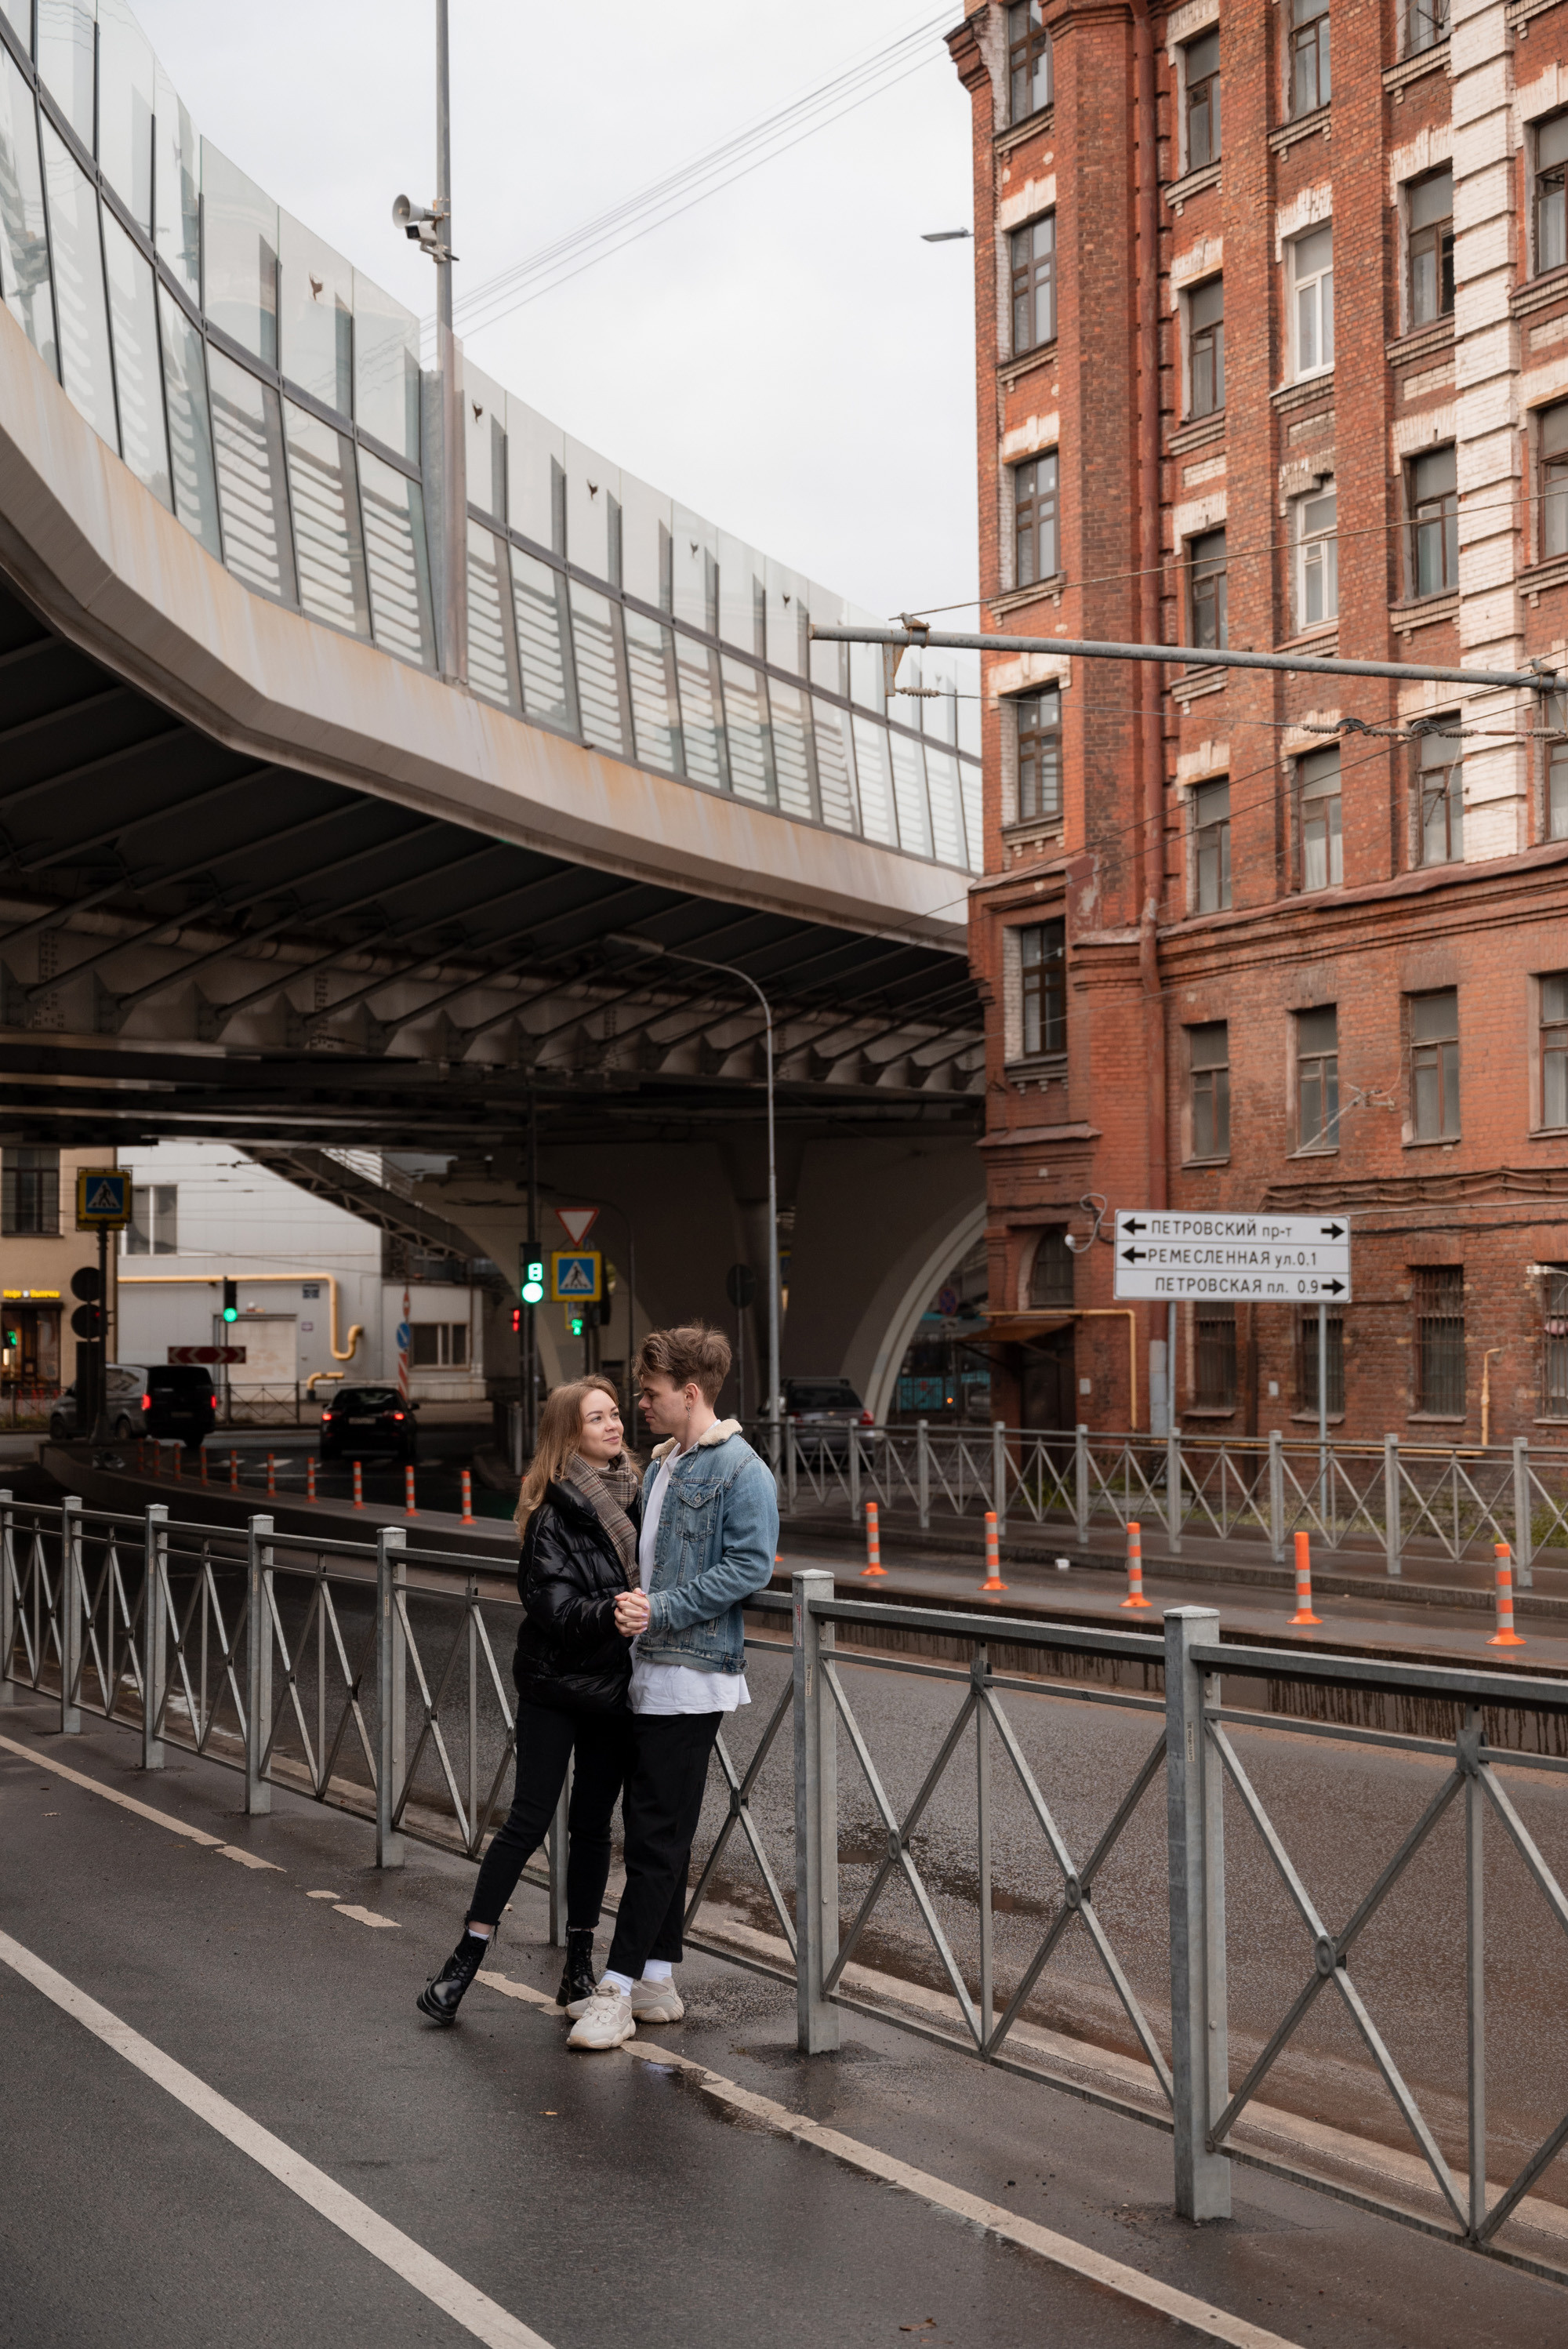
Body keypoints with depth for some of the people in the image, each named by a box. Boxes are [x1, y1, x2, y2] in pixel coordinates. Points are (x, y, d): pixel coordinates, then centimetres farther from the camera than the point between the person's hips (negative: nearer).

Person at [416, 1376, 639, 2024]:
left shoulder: (637, 1491, 5)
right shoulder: (553, 1508, -12)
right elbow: (557, 1608, -20)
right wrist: (610, 1613, -36)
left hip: (615, 1685, 5)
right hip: (555, 1684, -5)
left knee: (593, 1824, 10)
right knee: (528, 1820, -4)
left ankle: (580, 1963, 19)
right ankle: (465, 1958, 5)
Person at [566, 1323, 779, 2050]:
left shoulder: (741, 1471, -11)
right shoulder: (661, 1465, 17)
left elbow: (751, 1565, -17)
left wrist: (661, 1609, -18)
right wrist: (634, 1602, 5)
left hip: (692, 1675, -9)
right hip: (648, 1670, 9)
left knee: (658, 1835, -6)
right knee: (648, 1824, 12)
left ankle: (617, 1990, -4)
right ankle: (656, 1982, 20)